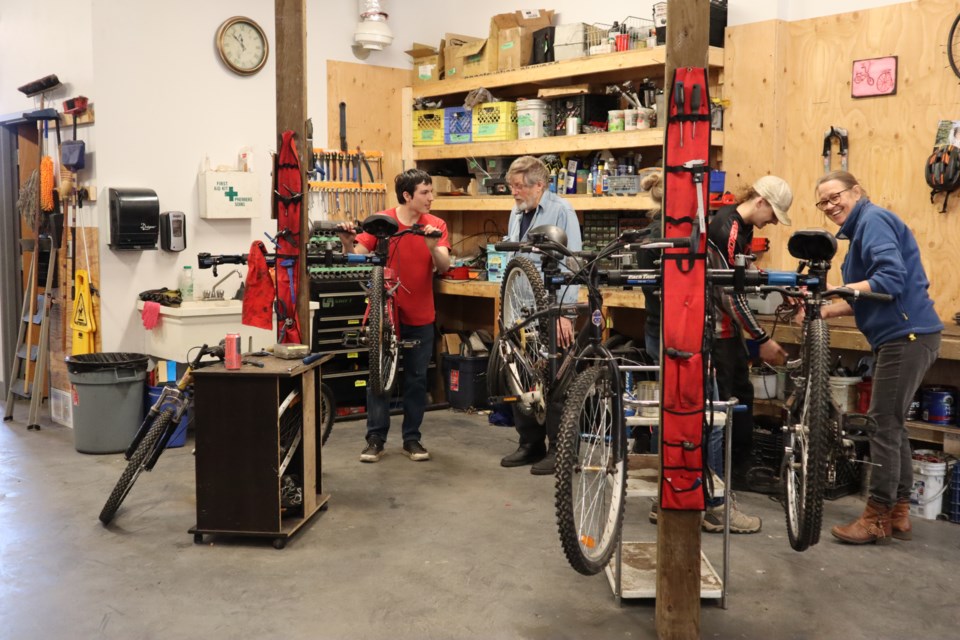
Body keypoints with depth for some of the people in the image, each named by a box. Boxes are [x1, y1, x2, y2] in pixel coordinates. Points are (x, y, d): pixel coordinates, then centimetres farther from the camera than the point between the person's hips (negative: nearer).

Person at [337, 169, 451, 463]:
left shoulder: (436, 225, -4)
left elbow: (444, 266, -16)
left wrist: (433, 247, -35)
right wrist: (347, 241, -30)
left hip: (420, 317, 1)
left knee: (417, 379, 8)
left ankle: (412, 438, 20)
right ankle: (375, 438, 16)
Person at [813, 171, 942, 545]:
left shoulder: (873, 220, -10)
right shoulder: (861, 229, 20)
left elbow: (891, 279, -24)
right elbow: (867, 298, 18)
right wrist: (823, 311, 6)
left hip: (907, 335, -11)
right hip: (901, 335, 11)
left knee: (883, 425, -6)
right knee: (892, 423, 13)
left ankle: (877, 518, 1)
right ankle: (898, 513, 21)